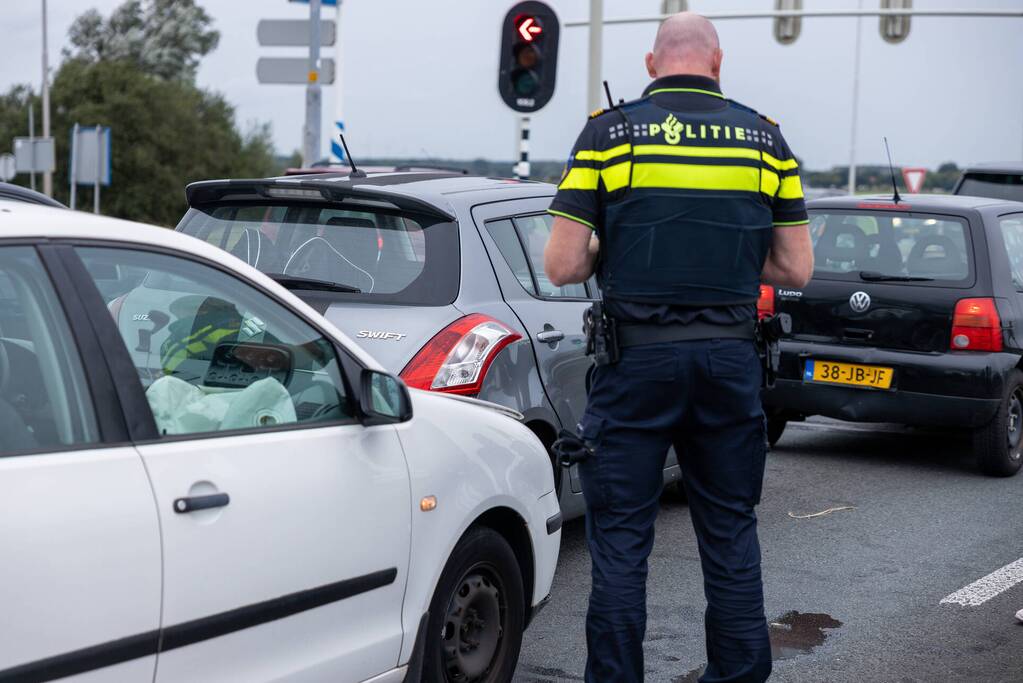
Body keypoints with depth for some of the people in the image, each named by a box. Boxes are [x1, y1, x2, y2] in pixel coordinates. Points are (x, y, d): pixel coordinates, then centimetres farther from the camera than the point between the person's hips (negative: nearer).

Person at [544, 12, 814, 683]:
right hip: (731, 362, 3)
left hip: (637, 361, -2)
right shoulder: (765, 137, 5)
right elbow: (796, 268, 5)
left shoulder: (609, 131, -3)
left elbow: (561, 266, -7)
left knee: (620, 539, 6)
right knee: (732, 533, 14)